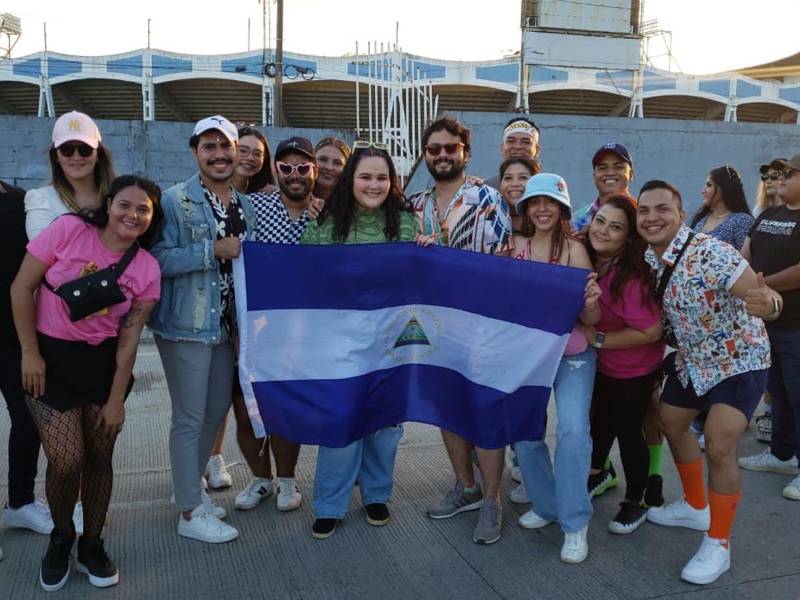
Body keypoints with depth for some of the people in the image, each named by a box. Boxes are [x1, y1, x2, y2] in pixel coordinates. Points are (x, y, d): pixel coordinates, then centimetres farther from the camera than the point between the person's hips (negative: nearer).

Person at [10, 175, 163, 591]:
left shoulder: (147, 268, -4)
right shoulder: (68, 230, -12)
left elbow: (129, 338, -2)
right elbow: (22, 287, -8)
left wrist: (116, 399, -3)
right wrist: (30, 353, -8)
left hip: (104, 363, 3)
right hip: (51, 358, -2)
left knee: (99, 458, 7)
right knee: (67, 459, -8)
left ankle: (91, 547, 29)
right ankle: (60, 540, 22)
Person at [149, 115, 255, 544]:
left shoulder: (246, 204, 11)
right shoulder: (176, 200, -10)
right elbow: (158, 258, -20)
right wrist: (213, 250, -22)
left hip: (227, 325, 7)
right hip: (186, 325, -7)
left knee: (216, 410, 16)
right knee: (190, 417, 0)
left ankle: (191, 487, 36)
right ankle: (190, 513, 13)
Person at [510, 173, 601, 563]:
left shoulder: (574, 249, -9)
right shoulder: (515, 245, 0)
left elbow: (590, 319, -10)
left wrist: (591, 304, -34)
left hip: (572, 354, -3)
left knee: (572, 428, -15)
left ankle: (575, 524, -1)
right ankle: (546, 504, 28)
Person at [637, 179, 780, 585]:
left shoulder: (710, 253, -29)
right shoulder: (647, 260, -7)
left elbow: (765, 297, -31)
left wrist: (766, 303, -55)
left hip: (739, 360, -8)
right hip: (691, 360, 8)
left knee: (718, 447, -15)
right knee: (670, 423, 18)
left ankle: (718, 545, 5)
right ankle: (695, 506, 41)